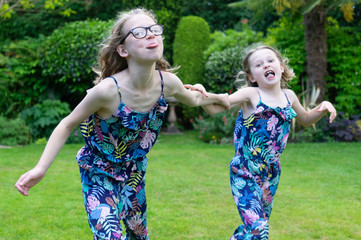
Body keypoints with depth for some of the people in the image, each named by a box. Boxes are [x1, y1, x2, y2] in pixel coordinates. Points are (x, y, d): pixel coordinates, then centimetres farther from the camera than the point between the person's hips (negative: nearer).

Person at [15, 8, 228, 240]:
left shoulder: (168, 82, -18)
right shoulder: (108, 90, -32)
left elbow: (192, 98, 8)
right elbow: (68, 125, -18)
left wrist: (216, 97, 23)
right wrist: (40, 168, -25)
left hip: (134, 172, 6)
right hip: (99, 174, -5)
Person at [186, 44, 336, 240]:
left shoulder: (289, 96, 6)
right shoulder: (251, 95, -10)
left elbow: (305, 120, 25)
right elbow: (214, 108, -19)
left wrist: (323, 108, 6)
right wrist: (201, 95, -39)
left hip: (271, 174, 6)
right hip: (244, 173, -6)